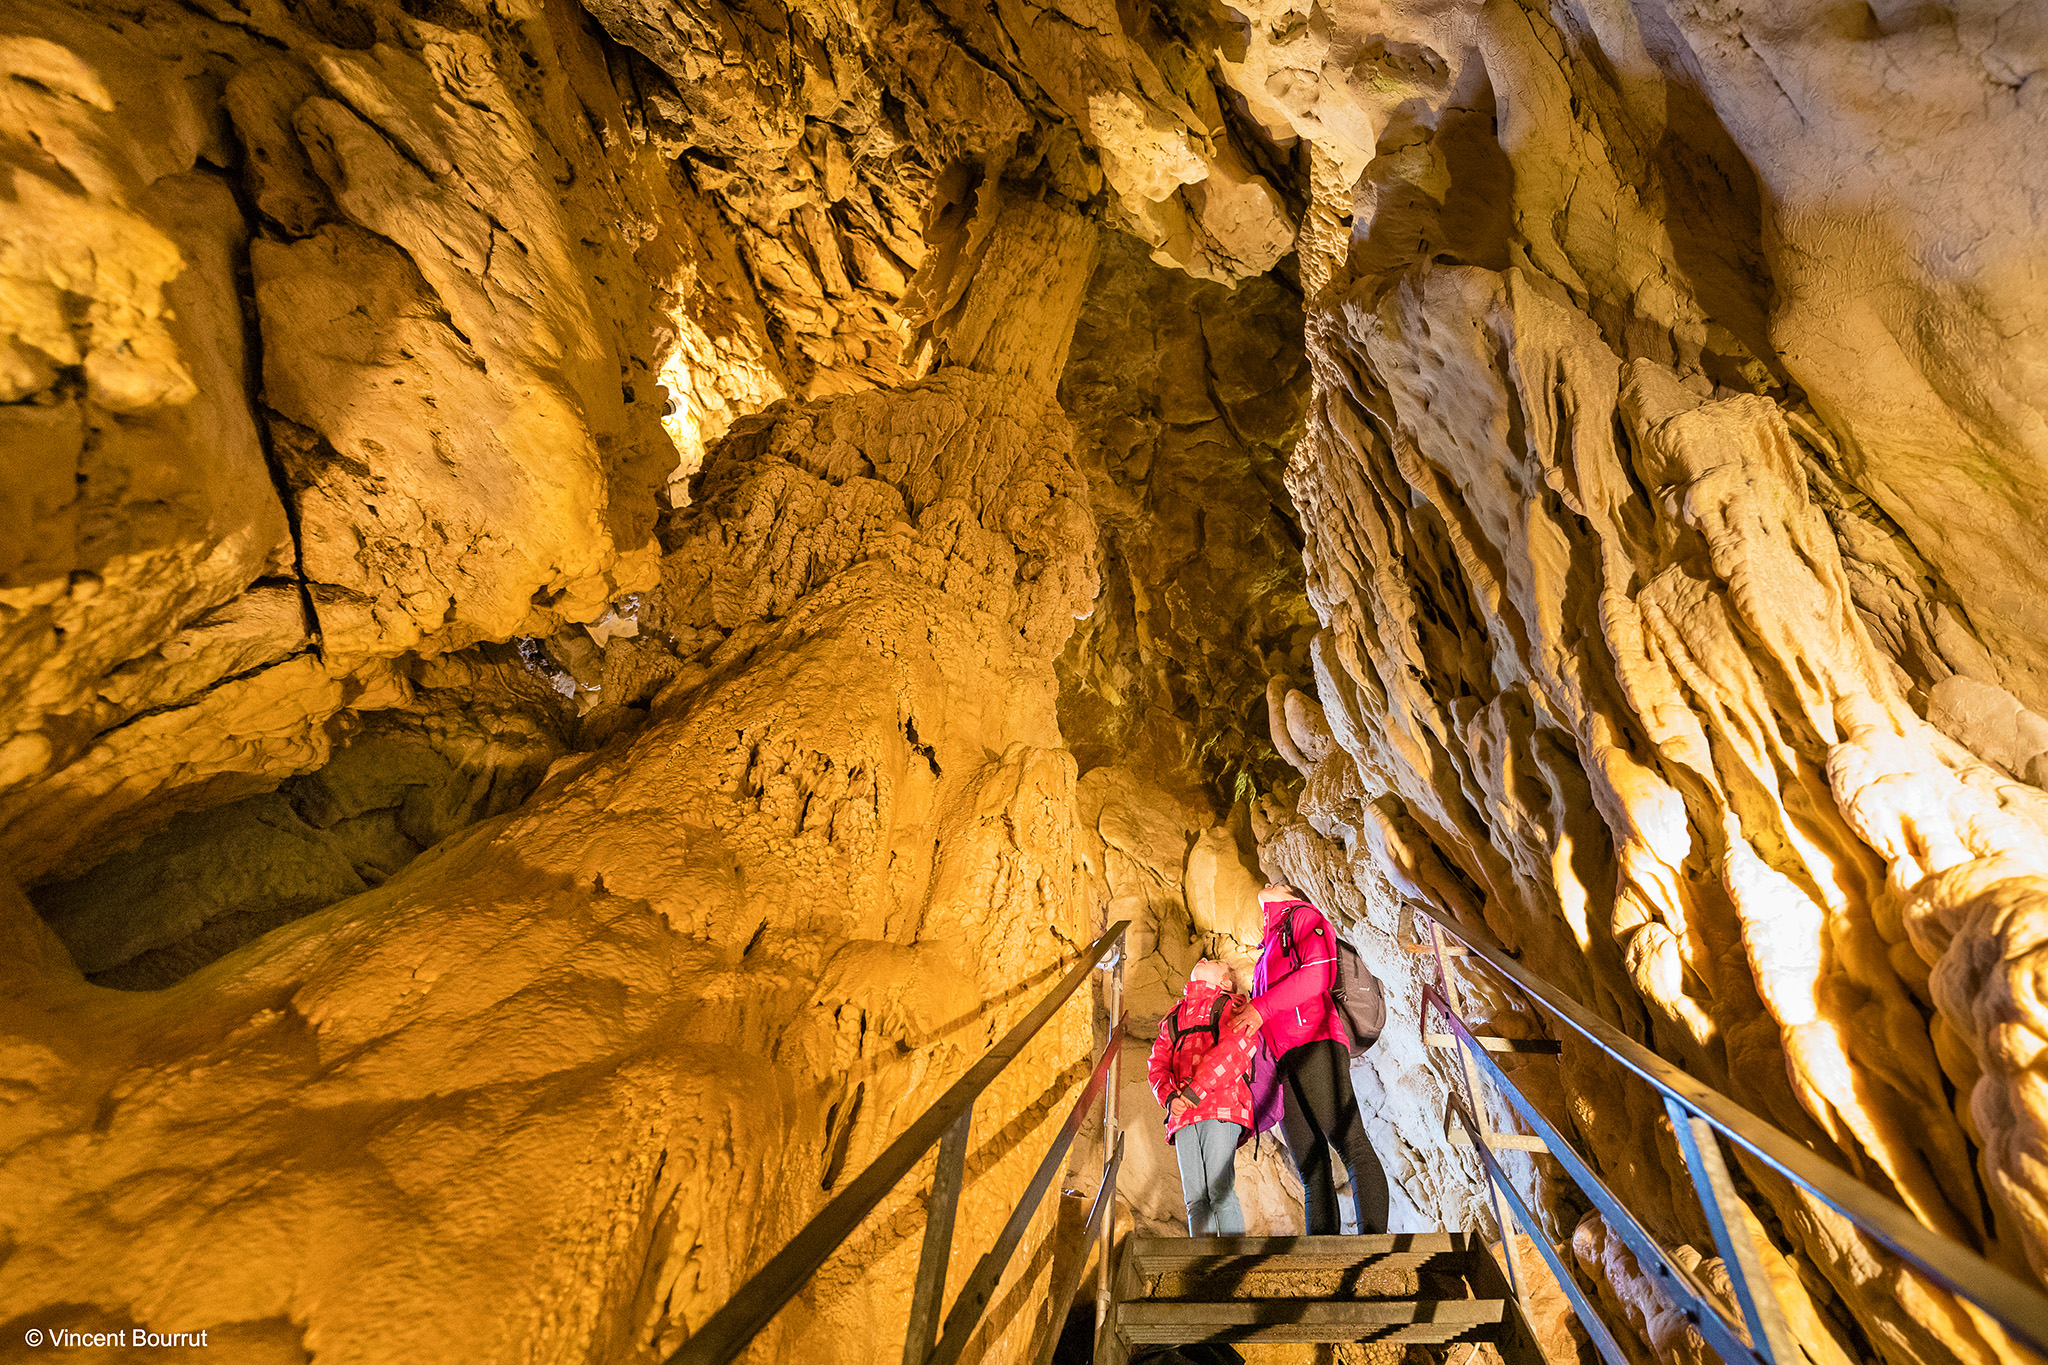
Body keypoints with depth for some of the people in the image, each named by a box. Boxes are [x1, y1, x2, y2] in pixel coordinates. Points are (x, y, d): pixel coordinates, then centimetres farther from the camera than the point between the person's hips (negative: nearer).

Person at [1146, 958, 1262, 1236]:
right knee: (1195, 1198, -2)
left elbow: (1233, 1048, -6)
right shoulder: (1173, 1018, 29)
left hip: (1220, 1107, -4)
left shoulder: (1231, 1008, 13)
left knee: (1219, 1192, -14)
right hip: (1182, 1114, 4)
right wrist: (1169, 1097, -4)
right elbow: (1157, 1064, 18)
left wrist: (1195, 1091, -14)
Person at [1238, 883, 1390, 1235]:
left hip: (1313, 1043, -8)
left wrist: (1262, 1007, -9)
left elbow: (1318, 974, -7)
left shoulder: (1304, 916, 13)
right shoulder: (1269, 953, 36)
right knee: (1311, 1168, -3)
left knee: (1351, 1146, -15)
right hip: (1283, 1066, 8)